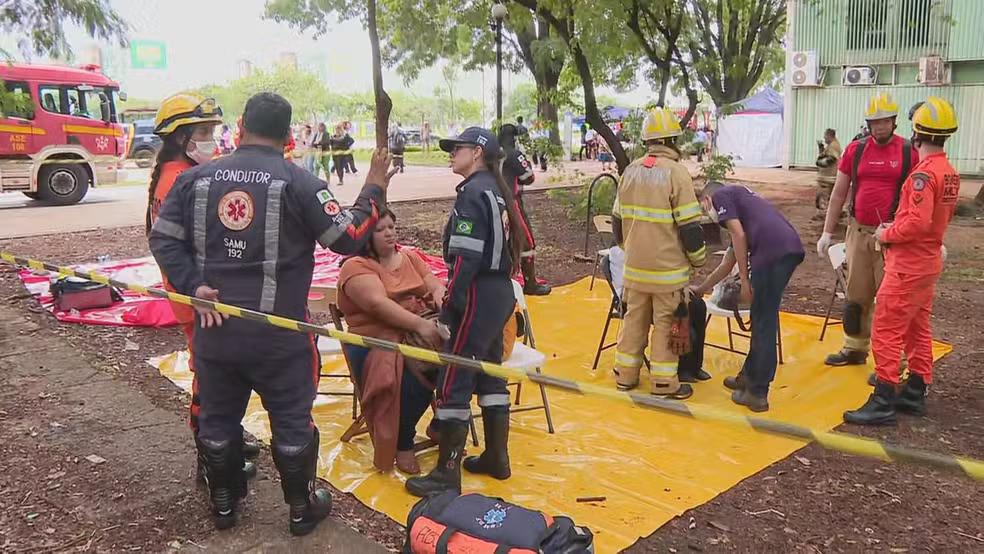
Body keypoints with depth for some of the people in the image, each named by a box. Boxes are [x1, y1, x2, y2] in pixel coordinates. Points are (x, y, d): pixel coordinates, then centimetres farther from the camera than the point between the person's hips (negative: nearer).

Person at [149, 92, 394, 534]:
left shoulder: (196, 178, 2)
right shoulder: (296, 181, -11)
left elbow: (163, 238, 0)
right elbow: (348, 238, -9)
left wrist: (193, 286, -5)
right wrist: (374, 191, 4)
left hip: (214, 326, 4)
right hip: (278, 332, -3)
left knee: (218, 418, 19)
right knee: (291, 421, 12)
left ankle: (223, 504, 37)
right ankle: (302, 508, 27)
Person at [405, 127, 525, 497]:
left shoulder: (473, 192, -14)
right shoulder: (496, 190, 14)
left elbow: (466, 258, -21)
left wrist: (450, 306, -18)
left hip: (478, 295, -10)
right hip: (500, 291, 10)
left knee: (453, 382, -5)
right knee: (490, 373, 18)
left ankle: (447, 474, 1)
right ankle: (496, 457, 28)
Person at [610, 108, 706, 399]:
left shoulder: (631, 171, 4)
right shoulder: (675, 172, -15)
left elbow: (617, 219, 12)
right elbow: (689, 225, -15)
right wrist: (698, 258, 1)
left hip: (635, 265, 6)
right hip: (667, 267, -6)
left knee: (634, 318, 16)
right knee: (666, 323, 5)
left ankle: (626, 374, 25)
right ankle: (663, 384, 13)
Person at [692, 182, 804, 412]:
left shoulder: (720, 195, 13)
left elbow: (739, 234, -5)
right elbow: (726, 265, 41)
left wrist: (744, 280, -3)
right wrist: (700, 289, 53)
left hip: (772, 251, -8)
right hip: (792, 248, 8)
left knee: (764, 323, -1)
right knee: (762, 320, 19)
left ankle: (757, 393, 6)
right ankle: (750, 376, 32)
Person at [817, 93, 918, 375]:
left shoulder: (909, 152, -3)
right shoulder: (855, 150, 5)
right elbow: (838, 194, 10)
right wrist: (827, 233, 8)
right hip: (859, 233, 3)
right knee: (856, 294, 12)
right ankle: (855, 348, 26)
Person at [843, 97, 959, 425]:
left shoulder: (924, 173, -21)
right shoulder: (949, 173, 9)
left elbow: (917, 223, -27)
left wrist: (887, 234, -11)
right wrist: (896, 226, 9)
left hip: (908, 264, -10)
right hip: (929, 260, 10)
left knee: (886, 331, -6)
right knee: (917, 329, 17)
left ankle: (883, 403, -3)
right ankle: (915, 395, 26)